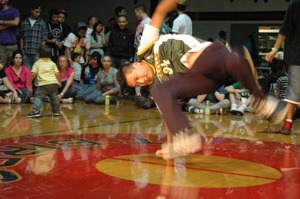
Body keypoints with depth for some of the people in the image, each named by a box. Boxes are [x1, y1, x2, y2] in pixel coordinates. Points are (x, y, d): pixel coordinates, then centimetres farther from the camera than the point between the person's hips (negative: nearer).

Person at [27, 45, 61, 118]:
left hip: (43, 84, -4)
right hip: (54, 83, 4)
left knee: (39, 97, -5)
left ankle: (35, 111, -20)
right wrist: (59, 82, 21)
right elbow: (57, 74, 9)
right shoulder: (52, 63, 13)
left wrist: (30, 81, 10)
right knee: (54, 98, 19)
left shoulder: (37, 63, 5)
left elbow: (33, 74, -3)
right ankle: (56, 111, 27)